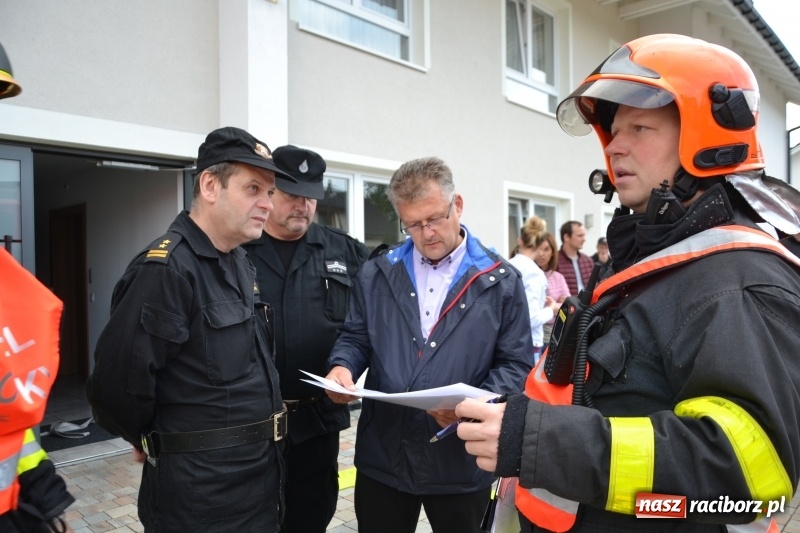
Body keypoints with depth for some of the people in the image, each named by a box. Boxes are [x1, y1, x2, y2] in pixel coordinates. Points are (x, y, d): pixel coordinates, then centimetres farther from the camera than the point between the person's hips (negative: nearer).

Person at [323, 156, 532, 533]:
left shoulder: (500, 280, -3)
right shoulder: (376, 273, 5)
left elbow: (516, 364, -3)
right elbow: (355, 337, 12)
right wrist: (342, 366, -10)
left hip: (462, 462, -2)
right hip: (382, 456, 2)